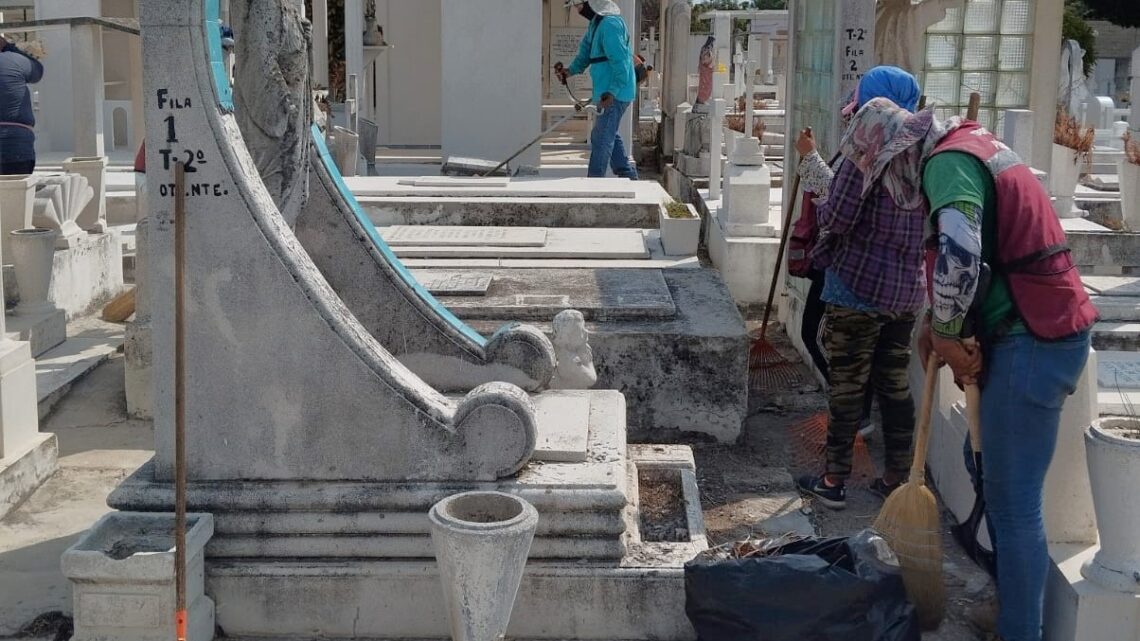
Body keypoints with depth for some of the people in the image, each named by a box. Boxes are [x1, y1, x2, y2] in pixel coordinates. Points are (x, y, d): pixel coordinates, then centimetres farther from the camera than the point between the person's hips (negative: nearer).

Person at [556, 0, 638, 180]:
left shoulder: (610, 25, -20)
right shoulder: (596, 24, 13)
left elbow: (620, 62, -25)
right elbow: (585, 51, 17)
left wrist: (613, 92, -27)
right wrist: (571, 70, 0)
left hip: (615, 94, -11)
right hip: (608, 92, 11)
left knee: (601, 139, -5)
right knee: (609, 135, 20)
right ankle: (628, 175, 26)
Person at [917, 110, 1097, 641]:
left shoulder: (948, 161, -15)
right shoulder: (972, 147, 18)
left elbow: (958, 254, -31)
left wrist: (947, 334, -16)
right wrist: (939, 321, 14)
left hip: (1031, 342, -10)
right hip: (1042, 328, 10)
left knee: (1013, 502, -3)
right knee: (985, 460, 23)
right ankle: (1009, 594, 37)